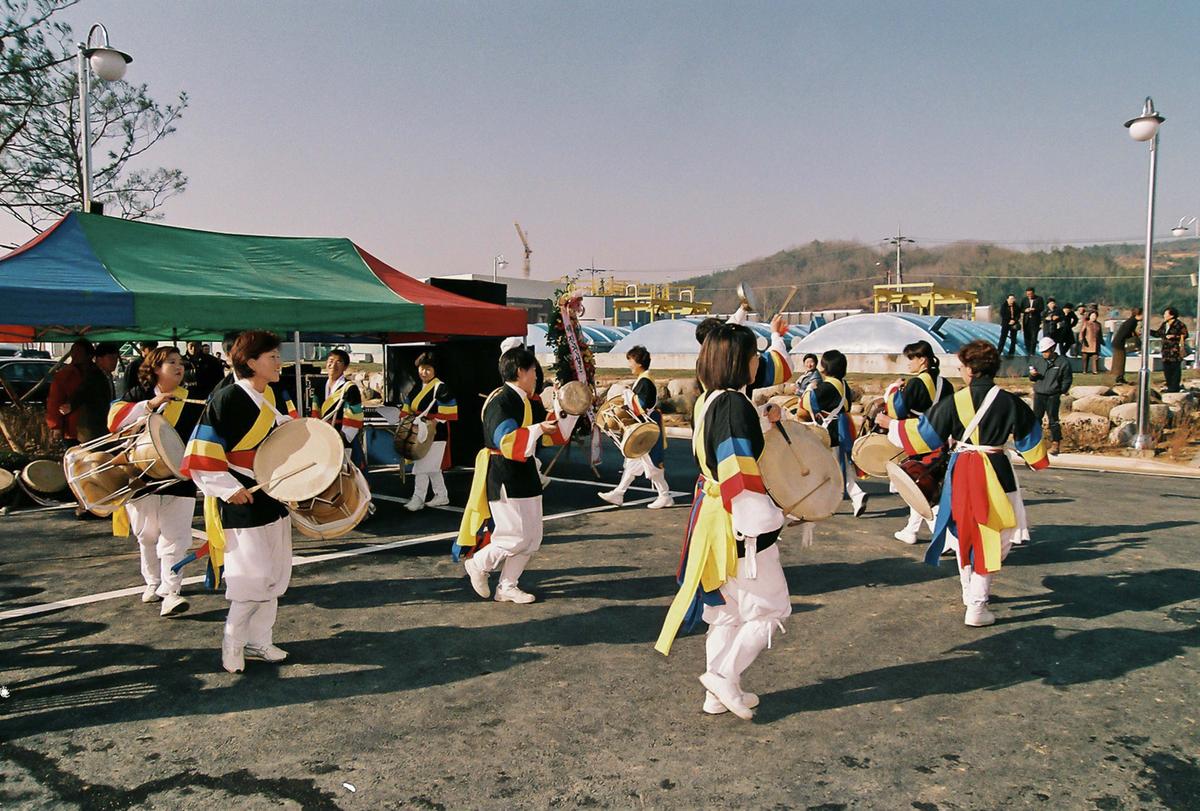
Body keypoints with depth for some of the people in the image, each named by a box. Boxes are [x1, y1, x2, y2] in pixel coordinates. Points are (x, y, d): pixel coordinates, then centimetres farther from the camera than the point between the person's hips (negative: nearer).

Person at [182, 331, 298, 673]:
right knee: (254, 576, -5)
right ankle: (232, 642, 15)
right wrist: (227, 487, -20)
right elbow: (202, 451, -17)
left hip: (276, 497, 8)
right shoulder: (226, 399, -17)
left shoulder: (278, 395, 5)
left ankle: (258, 640, 27)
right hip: (243, 500, -8)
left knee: (275, 574, 13)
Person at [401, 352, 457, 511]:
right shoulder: (417, 388, 12)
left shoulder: (441, 388, -12)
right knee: (433, 468, 14)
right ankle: (442, 496, 24)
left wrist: (434, 422, -23)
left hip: (435, 434, -8)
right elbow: (408, 410, 20)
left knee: (422, 467, -6)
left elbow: (446, 413, -17)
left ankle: (418, 498, 3)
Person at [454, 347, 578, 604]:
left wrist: (570, 413, 16)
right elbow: (505, 441, -26)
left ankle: (507, 587, 21)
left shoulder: (524, 401, 13)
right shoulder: (500, 401, -16)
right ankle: (477, 564, 16)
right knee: (516, 537, -7)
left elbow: (549, 435, 21)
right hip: (503, 478, -10)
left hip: (524, 476, 10)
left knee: (532, 538, 11)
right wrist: (538, 429, -28)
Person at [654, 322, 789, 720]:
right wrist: (754, 533, -22)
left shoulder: (707, 402, 8)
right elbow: (740, 475, -24)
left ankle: (718, 694, 26)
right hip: (737, 525, -9)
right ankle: (724, 676, 5)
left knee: (726, 610, 18)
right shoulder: (736, 405, -20)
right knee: (770, 609, 7)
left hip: (711, 516, 9)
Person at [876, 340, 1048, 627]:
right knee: (992, 539, 6)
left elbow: (923, 433, -2)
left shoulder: (955, 401, -9)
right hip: (994, 474, -1)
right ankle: (976, 607, 2)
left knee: (964, 533, 20)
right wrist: (1039, 461, 26)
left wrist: (891, 424, 13)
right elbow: (1031, 437, 6)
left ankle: (970, 593, 36)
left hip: (960, 472, 1)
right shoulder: (1010, 402, -8)